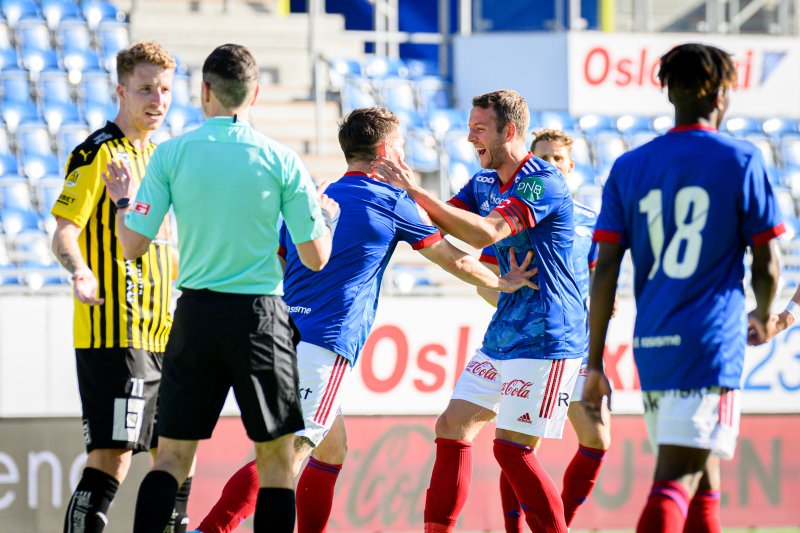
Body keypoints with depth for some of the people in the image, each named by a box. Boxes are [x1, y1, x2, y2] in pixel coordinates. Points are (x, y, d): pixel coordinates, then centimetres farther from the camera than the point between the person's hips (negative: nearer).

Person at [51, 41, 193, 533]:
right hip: (113, 333, -9)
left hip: (162, 331, 9)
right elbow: (63, 233, -15)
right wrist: (80, 272, -33)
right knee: (112, 455, -15)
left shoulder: (161, 156, 18)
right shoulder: (98, 153, -7)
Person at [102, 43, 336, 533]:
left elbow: (133, 245, -1)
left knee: (171, 457, 6)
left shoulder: (172, 154, -2)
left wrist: (123, 202, 19)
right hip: (261, 317, -1)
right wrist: (329, 218, 21)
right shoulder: (282, 161, -3)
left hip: (196, 314, 1)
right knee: (277, 461, 6)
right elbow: (315, 258, 0)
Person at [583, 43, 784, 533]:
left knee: (703, 481, 19)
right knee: (675, 485, -14)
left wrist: (595, 365, 7)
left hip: (651, 346, 5)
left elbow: (605, 271, 4)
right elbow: (767, 264, 0)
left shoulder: (629, 167, 9)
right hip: (712, 345, -5)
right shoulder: (742, 161, -2)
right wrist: (763, 318, 21)